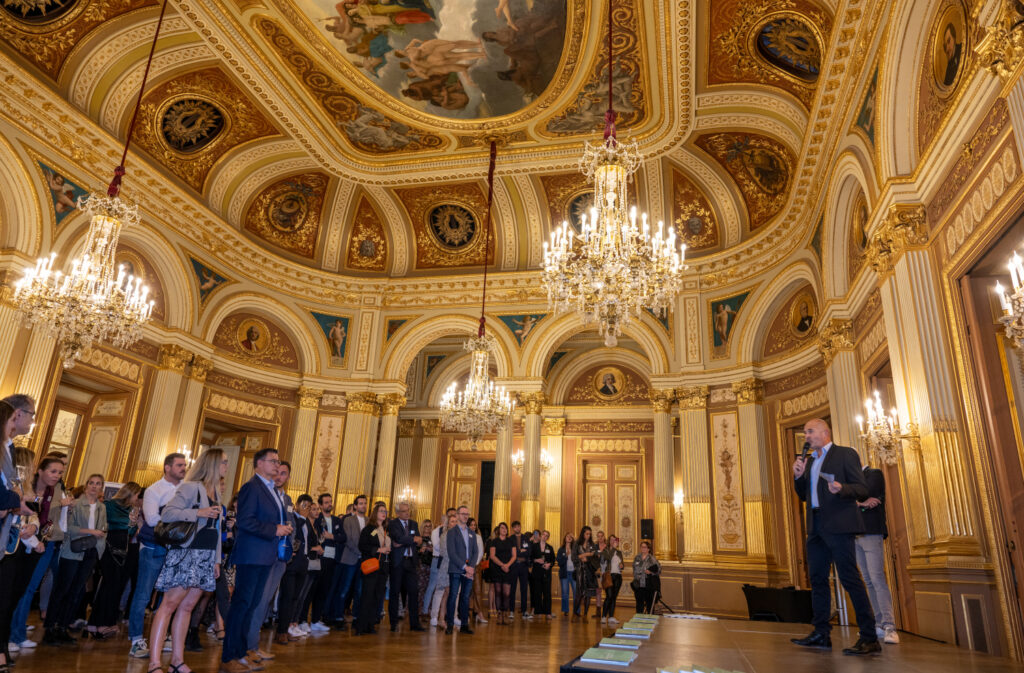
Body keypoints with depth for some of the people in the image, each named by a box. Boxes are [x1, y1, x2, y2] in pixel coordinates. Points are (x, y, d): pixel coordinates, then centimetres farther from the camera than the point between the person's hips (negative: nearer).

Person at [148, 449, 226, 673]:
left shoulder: (215, 493, 16)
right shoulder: (190, 487, -7)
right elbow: (167, 514, -14)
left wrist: (216, 559, 16)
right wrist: (197, 513, -22)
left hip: (206, 556, 7)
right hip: (187, 552, -7)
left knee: (187, 606, 8)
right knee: (170, 603, -6)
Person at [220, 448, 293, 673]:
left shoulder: (273, 490, 17)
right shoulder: (251, 487, -11)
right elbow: (244, 521, -20)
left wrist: (284, 529, 6)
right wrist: (274, 530, -19)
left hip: (266, 557, 9)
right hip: (251, 555, -9)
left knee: (251, 605, 14)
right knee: (241, 604, -3)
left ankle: (240, 654, 23)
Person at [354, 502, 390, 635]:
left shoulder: (387, 530, 16)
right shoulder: (368, 529, -2)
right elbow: (362, 546, -11)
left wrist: (388, 550, 4)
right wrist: (378, 550, -16)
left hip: (383, 567, 6)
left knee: (378, 596, 5)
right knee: (367, 595, -7)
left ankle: (370, 625, 13)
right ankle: (361, 626, -1)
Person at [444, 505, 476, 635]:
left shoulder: (472, 534, 17)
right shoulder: (452, 532, 0)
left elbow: (475, 552, 12)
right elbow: (451, 553, -8)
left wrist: (471, 567, -4)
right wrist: (464, 567, -13)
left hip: (469, 570, 5)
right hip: (456, 570, -4)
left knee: (466, 598, 6)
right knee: (453, 597, -4)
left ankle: (464, 625, 10)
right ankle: (449, 624, 3)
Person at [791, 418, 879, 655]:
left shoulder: (846, 454, -1)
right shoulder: (809, 461, 20)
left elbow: (862, 490, -7)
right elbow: (804, 496, 19)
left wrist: (841, 489, -26)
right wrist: (798, 476, 2)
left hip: (838, 526, -8)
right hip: (816, 528, 8)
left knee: (850, 578, -8)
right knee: (817, 578, 9)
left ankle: (869, 638, -2)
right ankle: (821, 634, 17)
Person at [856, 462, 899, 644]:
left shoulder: (874, 474, 0)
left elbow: (867, 493, -16)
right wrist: (860, 502, -10)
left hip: (872, 534, -7)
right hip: (856, 536, 7)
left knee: (877, 579, -14)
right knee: (869, 581, 6)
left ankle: (889, 626, -15)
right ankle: (880, 624, 10)